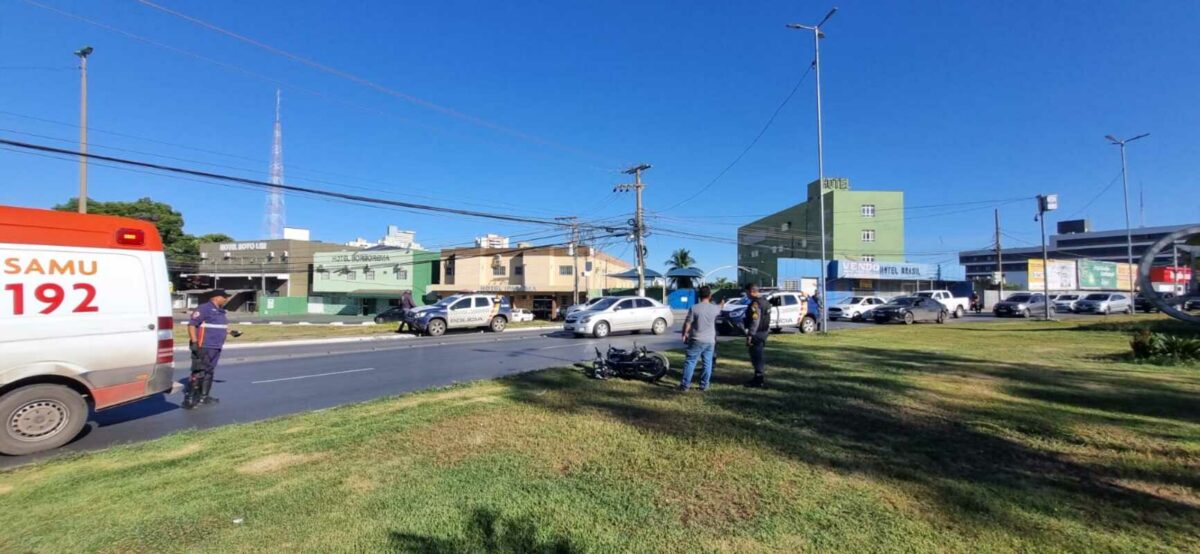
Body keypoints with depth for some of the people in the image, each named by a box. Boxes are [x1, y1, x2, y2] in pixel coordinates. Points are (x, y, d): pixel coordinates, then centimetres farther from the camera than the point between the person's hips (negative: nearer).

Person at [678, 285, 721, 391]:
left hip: (697, 340, -3)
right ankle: (704, 385, 14)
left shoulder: (694, 308, -12)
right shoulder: (715, 308, -1)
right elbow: (719, 310, 25)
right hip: (710, 340, 3)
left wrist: (684, 334, 7)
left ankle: (685, 384, 3)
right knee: (707, 363, 10)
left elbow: (687, 323, -9)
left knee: (690, 362, 3)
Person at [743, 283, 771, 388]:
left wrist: (750, 335, -23)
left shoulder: (755, 303, -20)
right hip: (764, 332, 10)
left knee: (756, 356, -3)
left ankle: (758, 380, 2)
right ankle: (761, 376, 28)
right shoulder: (764, 301, 13)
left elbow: (755, 321, -25)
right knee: (758, 356, 19)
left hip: (757, 334, -10)